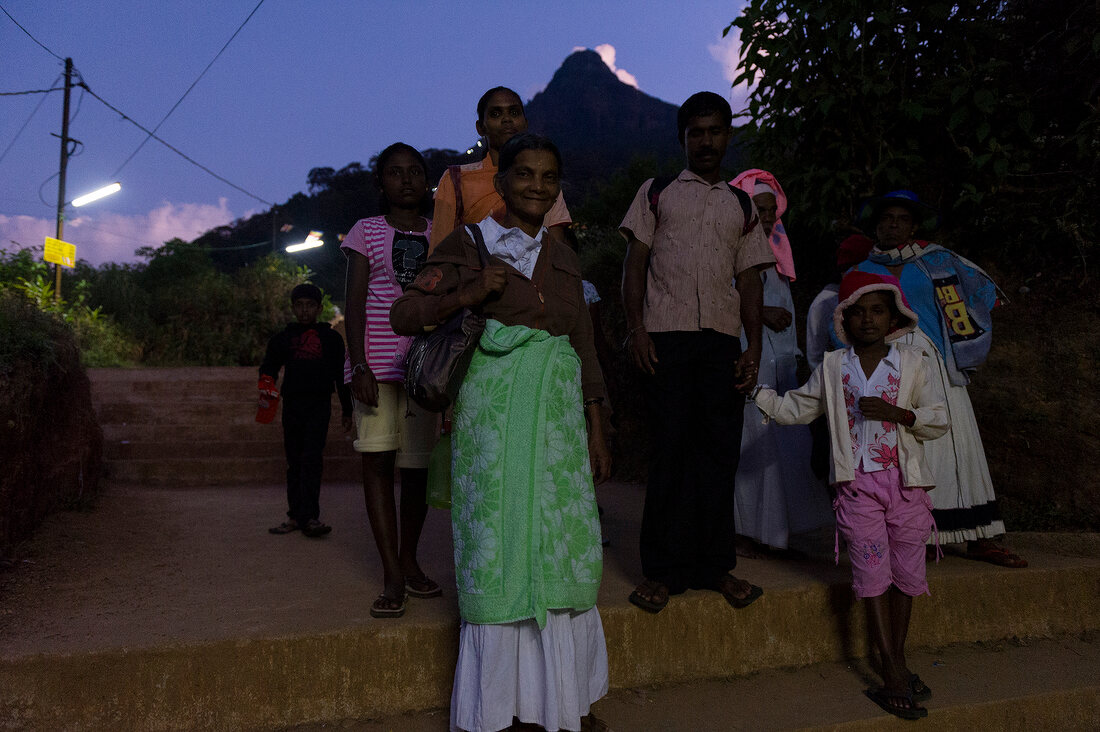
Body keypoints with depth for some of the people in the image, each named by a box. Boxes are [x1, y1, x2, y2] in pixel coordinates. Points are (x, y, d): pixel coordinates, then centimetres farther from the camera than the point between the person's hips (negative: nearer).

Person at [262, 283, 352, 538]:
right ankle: (295, 515, 13)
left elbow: (341, 376, 13)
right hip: (292, 404, 3)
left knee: (311, 459, -13)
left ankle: (309, 517, -14)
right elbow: (269, 366, 7)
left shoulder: (330, 338, 9)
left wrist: (346, 410, 12)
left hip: (319, 404, -2)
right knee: (294, 462, 7)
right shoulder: (282, 338, 13)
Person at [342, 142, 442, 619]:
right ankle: (392, 575, -2)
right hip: (378, 359, -2)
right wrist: (358, 365, -12)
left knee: (418, 463, 6)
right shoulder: (366, 231, 6)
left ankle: (408, 561, 22)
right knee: (377, 458, -7)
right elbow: (354, 302, -1)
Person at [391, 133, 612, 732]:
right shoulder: (467, 244, 4)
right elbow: (403, 316, 0)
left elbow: (584, 350, 17)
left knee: (567, 542, 5)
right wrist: (467, 294, -16)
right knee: (499, 539, -1)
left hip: (560, 413, 4)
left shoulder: (564, 259, 17)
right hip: (495, 410, -4)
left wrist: (596, 432, 13)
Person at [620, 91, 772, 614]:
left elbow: (749, 281, 16)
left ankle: (715, 566, 12)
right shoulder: (657, 193, 14)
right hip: (667, 335, -2)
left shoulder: (742, 206, 21)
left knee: (720, 450, 1)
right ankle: (663, 570, 4)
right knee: (670, 449, -4)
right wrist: (635, 327, -7)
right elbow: (635, 263, 6)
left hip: (722, 338, 3)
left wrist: (754, 347, 4)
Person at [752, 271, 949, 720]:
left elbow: (940, 419, 1)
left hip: (906, 483, 1)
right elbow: (794, 409, 13)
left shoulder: (912, 363, 3)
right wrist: (755, 391, 4)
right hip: (858, 484, -1)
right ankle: (892, 673, 4)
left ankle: (898, 658, 26)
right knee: (873, 574, -2)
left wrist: (895, 412, -15)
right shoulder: (832, 368, 6)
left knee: (906, 573, 9)